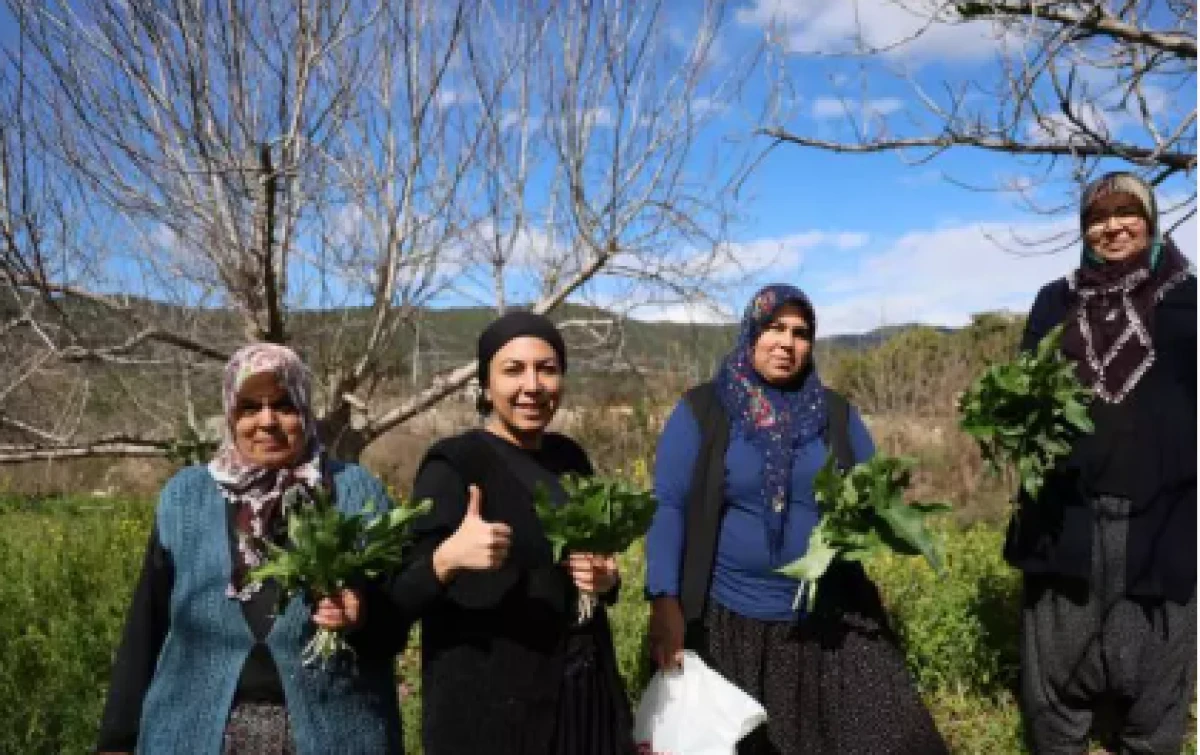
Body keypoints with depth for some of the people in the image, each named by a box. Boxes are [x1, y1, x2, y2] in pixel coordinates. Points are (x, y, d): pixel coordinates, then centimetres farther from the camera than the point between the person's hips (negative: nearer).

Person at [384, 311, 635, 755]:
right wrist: (448, 557, -36)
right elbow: (403, 597, -17)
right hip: (488, 704, -6)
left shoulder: (570, 457, 4)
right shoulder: (452, 465, -14)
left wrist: (606, 579, -4)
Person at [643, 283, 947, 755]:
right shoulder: (701, 411, -4)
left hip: (832, 620, 3)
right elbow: (669, 507, -10)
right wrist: (665, 601, -22)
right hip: (730, 624, -2)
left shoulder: (836, 414, 7)